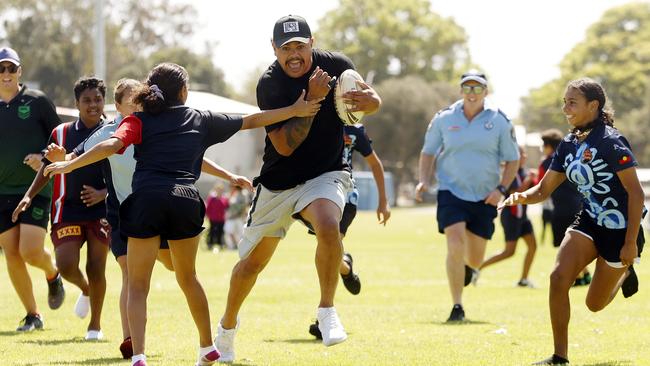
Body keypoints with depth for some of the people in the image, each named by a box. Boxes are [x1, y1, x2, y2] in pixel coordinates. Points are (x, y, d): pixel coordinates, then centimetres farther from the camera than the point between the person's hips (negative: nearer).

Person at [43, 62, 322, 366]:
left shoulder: (139, 121, 12)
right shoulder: (201, 120, 19)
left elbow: (112, 145, -7)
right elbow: (252, 121, 27)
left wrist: (69, 164, -4)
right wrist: (295, 110, 38)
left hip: (147, 199, -2)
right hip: (186, 201, 2)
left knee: (138, 286, 3)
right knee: (187, 278, 24)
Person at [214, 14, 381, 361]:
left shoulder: (335, 65, -10)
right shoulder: (269, 84, -18)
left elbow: (373, 101, 2)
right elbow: (284, 145, -23)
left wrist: (367, 99, -23)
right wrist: (313, 99, -31)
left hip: (325, 174, 0)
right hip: (278, 183, 0)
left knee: (328, 226, -33)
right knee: (252, 261, 9)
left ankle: (327, 312, -19)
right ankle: (227, 326, 35)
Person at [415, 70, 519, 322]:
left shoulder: (499, 121, -2)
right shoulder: (444, 118, 0)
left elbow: (512, 159, 6)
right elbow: (428, 152, 12)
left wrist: (501, 189, -8)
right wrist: (424, 180, -3)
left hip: (485, 197, 1)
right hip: (451, 191, -1)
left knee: (475, 258, 7)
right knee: (455, 246, -19)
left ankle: (468, 269, 46)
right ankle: (457, 306, -11)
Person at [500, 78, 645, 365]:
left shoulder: (610, 142, -20)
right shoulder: (569, 144, 3)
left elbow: (636, 192, -20)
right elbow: (544, 189, 8)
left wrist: (631, 243, -21)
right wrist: (522, 197, -15)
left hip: (620, 230, -6)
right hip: (589, 222, 6)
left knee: (595, 304, 6)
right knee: (559, 277, -18)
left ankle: (624, 273, 39)